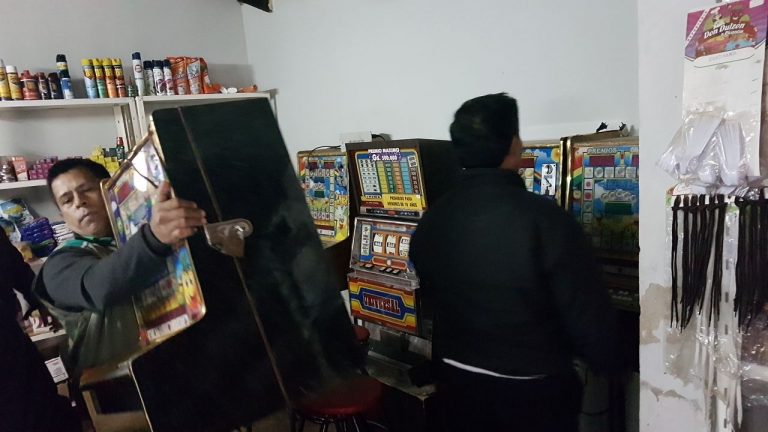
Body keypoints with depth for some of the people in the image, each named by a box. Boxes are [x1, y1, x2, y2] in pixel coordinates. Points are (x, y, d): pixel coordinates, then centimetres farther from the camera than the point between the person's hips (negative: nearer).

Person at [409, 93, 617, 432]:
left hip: (458, 380, 5)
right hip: (534, 390, -4)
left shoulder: (431, 220, -7)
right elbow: (588, 313, -18)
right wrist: (606, 361, 2)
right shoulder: (543, 217, -24)